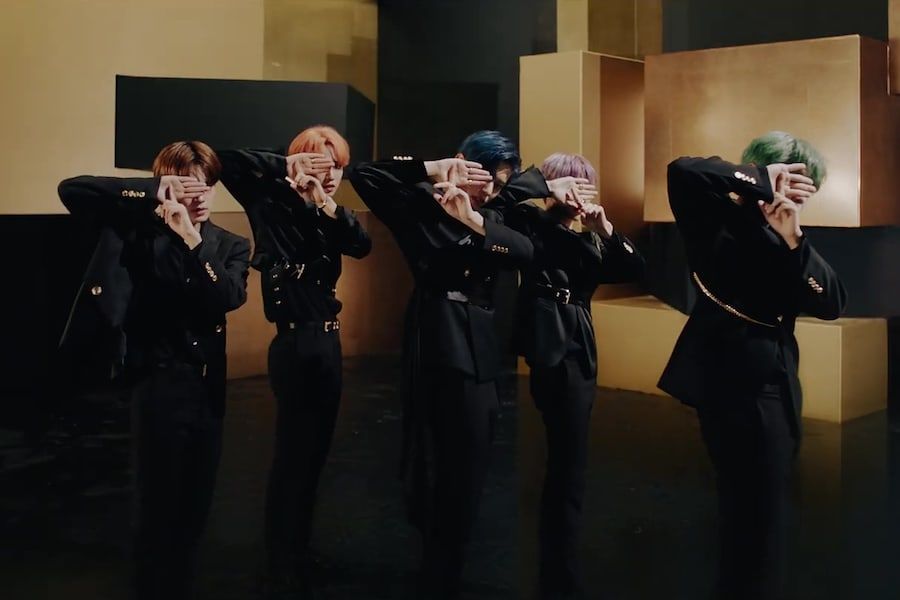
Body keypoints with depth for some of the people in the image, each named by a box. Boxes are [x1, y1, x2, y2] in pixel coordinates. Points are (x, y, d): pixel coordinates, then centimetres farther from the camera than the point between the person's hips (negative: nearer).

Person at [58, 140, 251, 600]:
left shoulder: (231, 246, 6)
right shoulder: (142, 231, -3)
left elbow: (228, 298, -15)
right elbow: (71, 190, -14)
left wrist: (190, 241, -25)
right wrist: (151, 193, -20)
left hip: (209, 387, 4)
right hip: (159, 384, -4)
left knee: (196, 506, 14)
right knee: (160, 507, 2)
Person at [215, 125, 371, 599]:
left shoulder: (327, 216, 11)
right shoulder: (276, 206, -6)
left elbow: (362, 245, -9)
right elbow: (228, 161, -19)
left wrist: (330, 208, -22)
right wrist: (286, 165, -18)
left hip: (326, 342, 8)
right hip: (297, 344, -7)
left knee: (313, 454, 16)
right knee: (293, 457, -2)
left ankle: (296, 555, 32)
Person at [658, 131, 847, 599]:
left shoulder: (786, 233, 10)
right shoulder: (721, 221, -8)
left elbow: (832, 304, -3)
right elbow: (683, 172, -29)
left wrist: (793, 238, -16)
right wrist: (761, 179, -22)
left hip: (774, 384, 8)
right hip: (734, 381, -8)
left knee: (760, 513, 20)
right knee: (757, 517, -3)